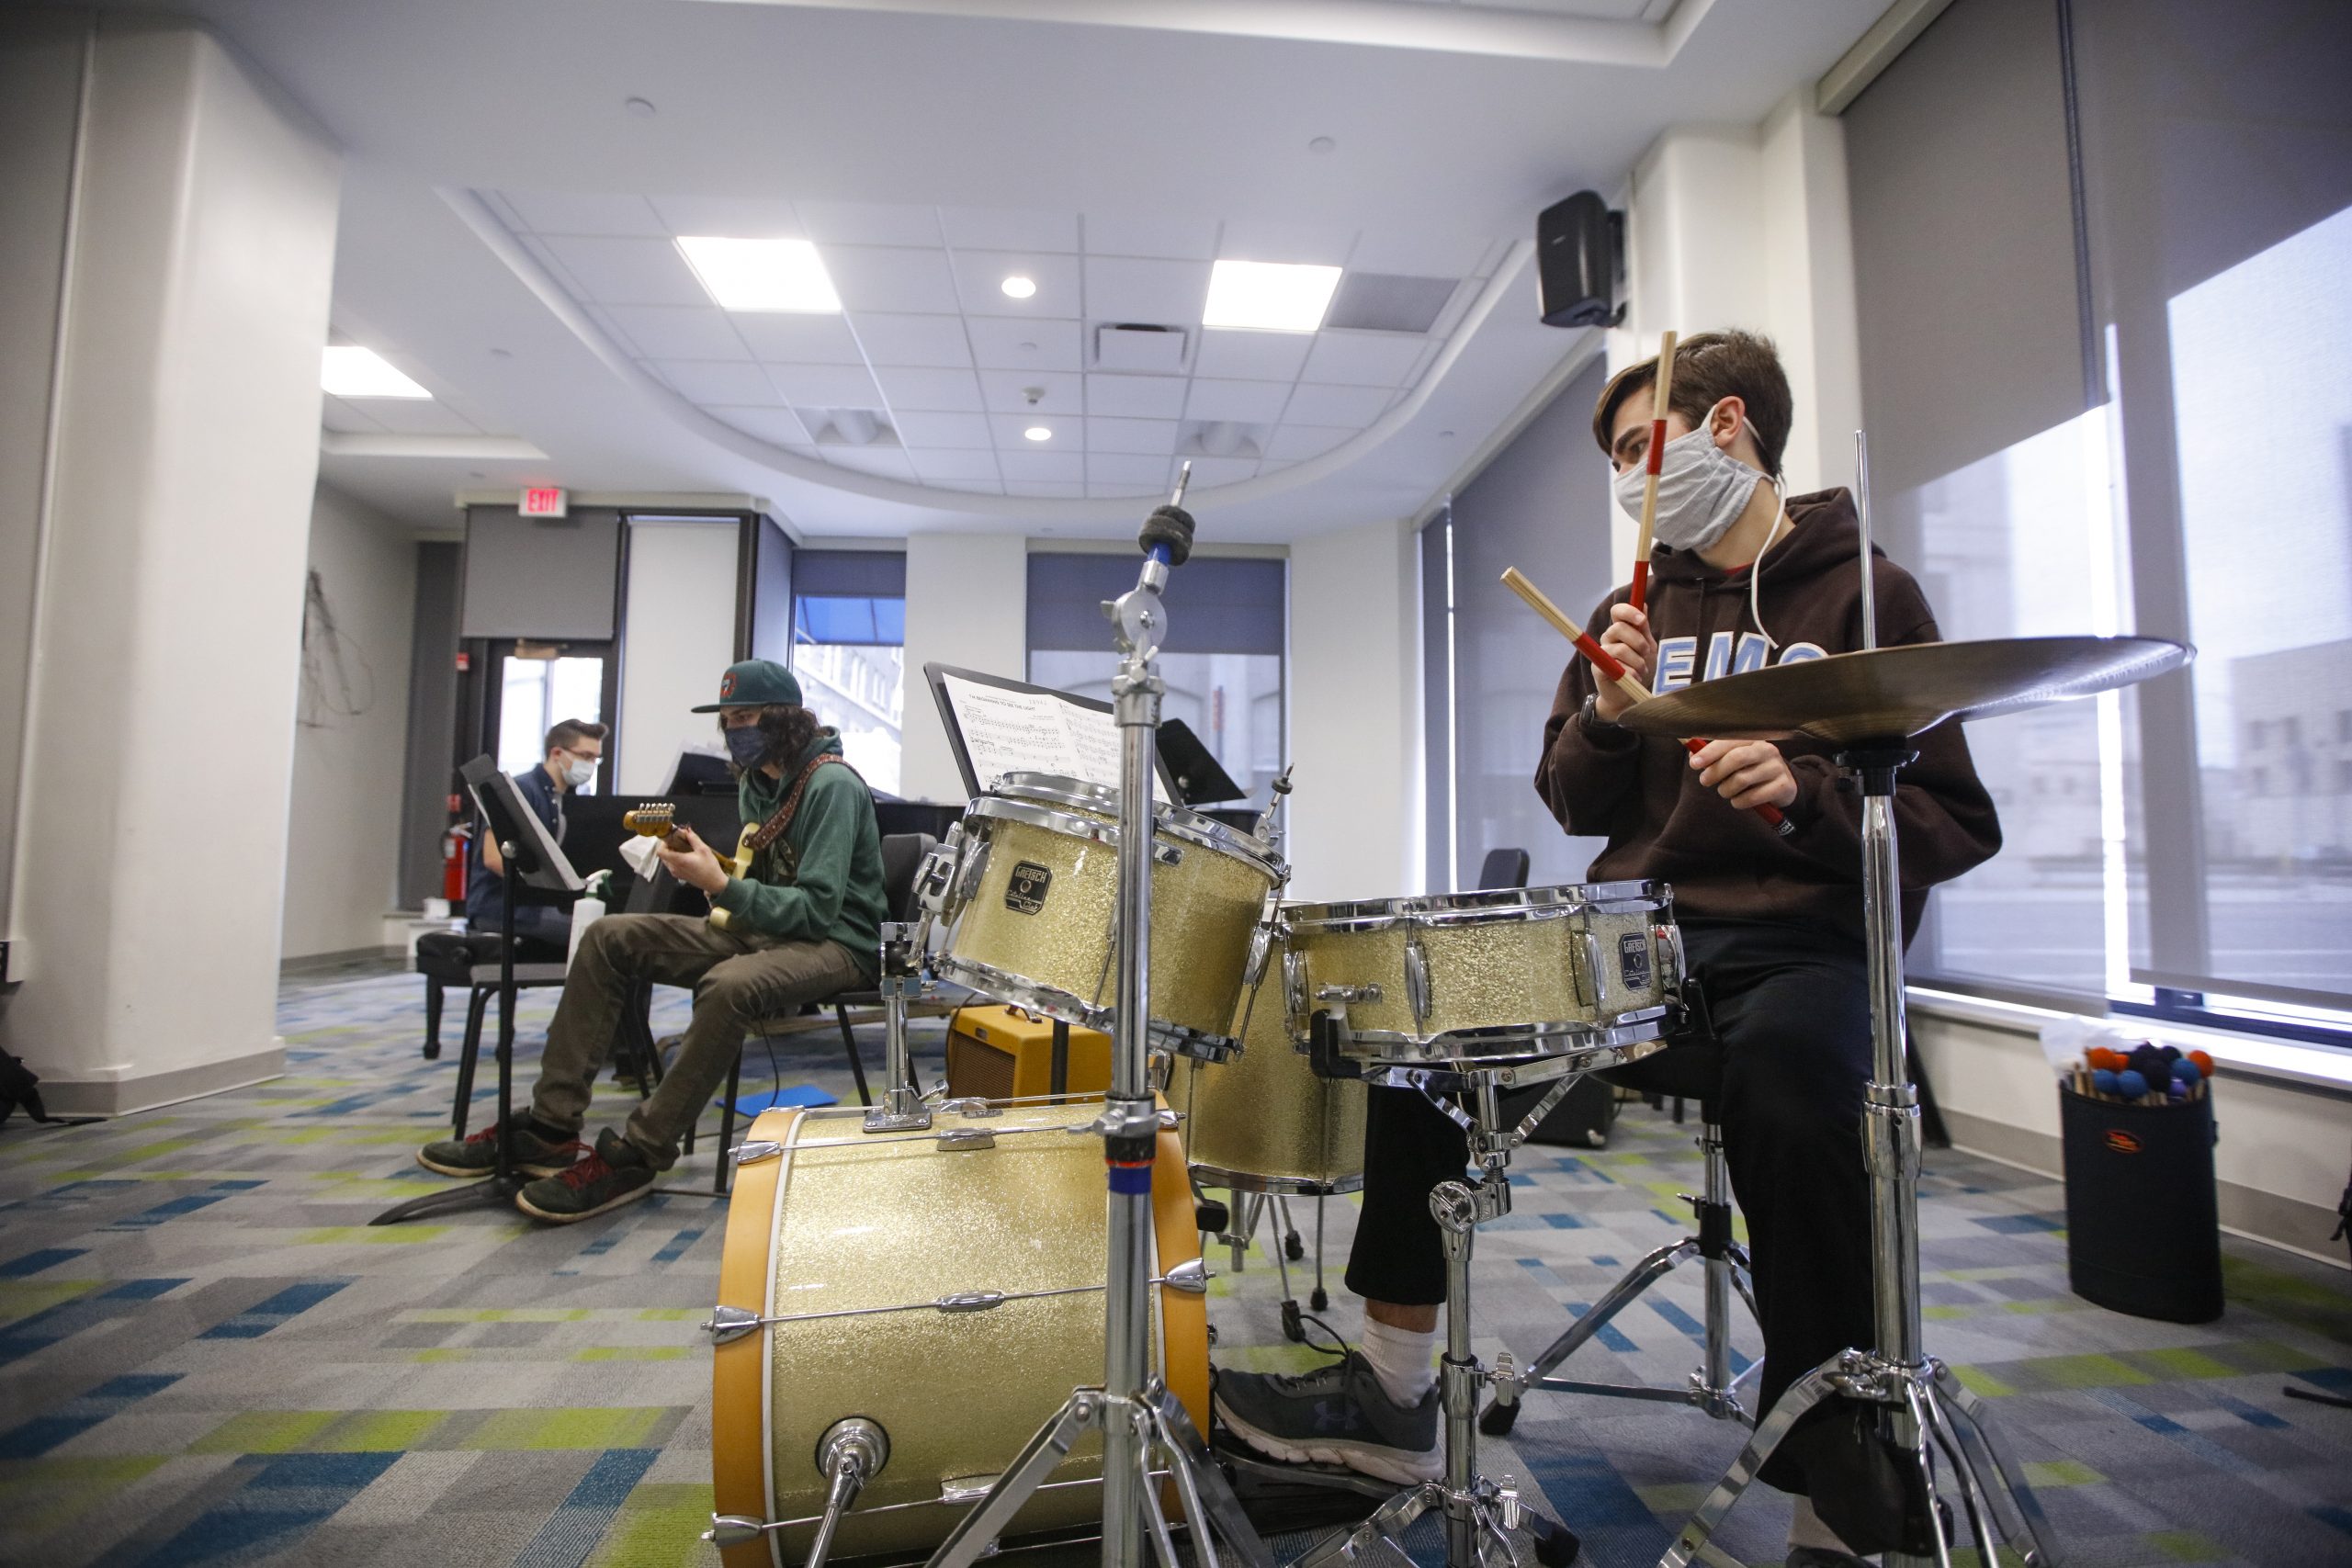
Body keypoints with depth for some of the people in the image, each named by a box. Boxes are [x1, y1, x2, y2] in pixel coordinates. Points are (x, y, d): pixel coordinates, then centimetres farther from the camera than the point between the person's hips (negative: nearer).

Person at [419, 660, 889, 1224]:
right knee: (609, 937, -2)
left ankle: (635, 1157, -23)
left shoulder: (832, 786, -18)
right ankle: (549, 1126, -2)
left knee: (728, 984, -40)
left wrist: (721, 885, -30)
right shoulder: (756, 780, 11)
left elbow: (817, 907, -24)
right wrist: (708, 867, -1)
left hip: (834, 940, -9)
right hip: (764, 926, 9)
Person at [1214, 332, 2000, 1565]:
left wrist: (1805, 792, -23)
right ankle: (1392, 1395, -1)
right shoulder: (1637, 606, 16)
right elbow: (1576, 806, 12)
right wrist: (1608, 711, -7)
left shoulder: (1866, 596, 1)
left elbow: (1957, 827, -5)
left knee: (1789, 1100, -36)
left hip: (1799, 942, -5)